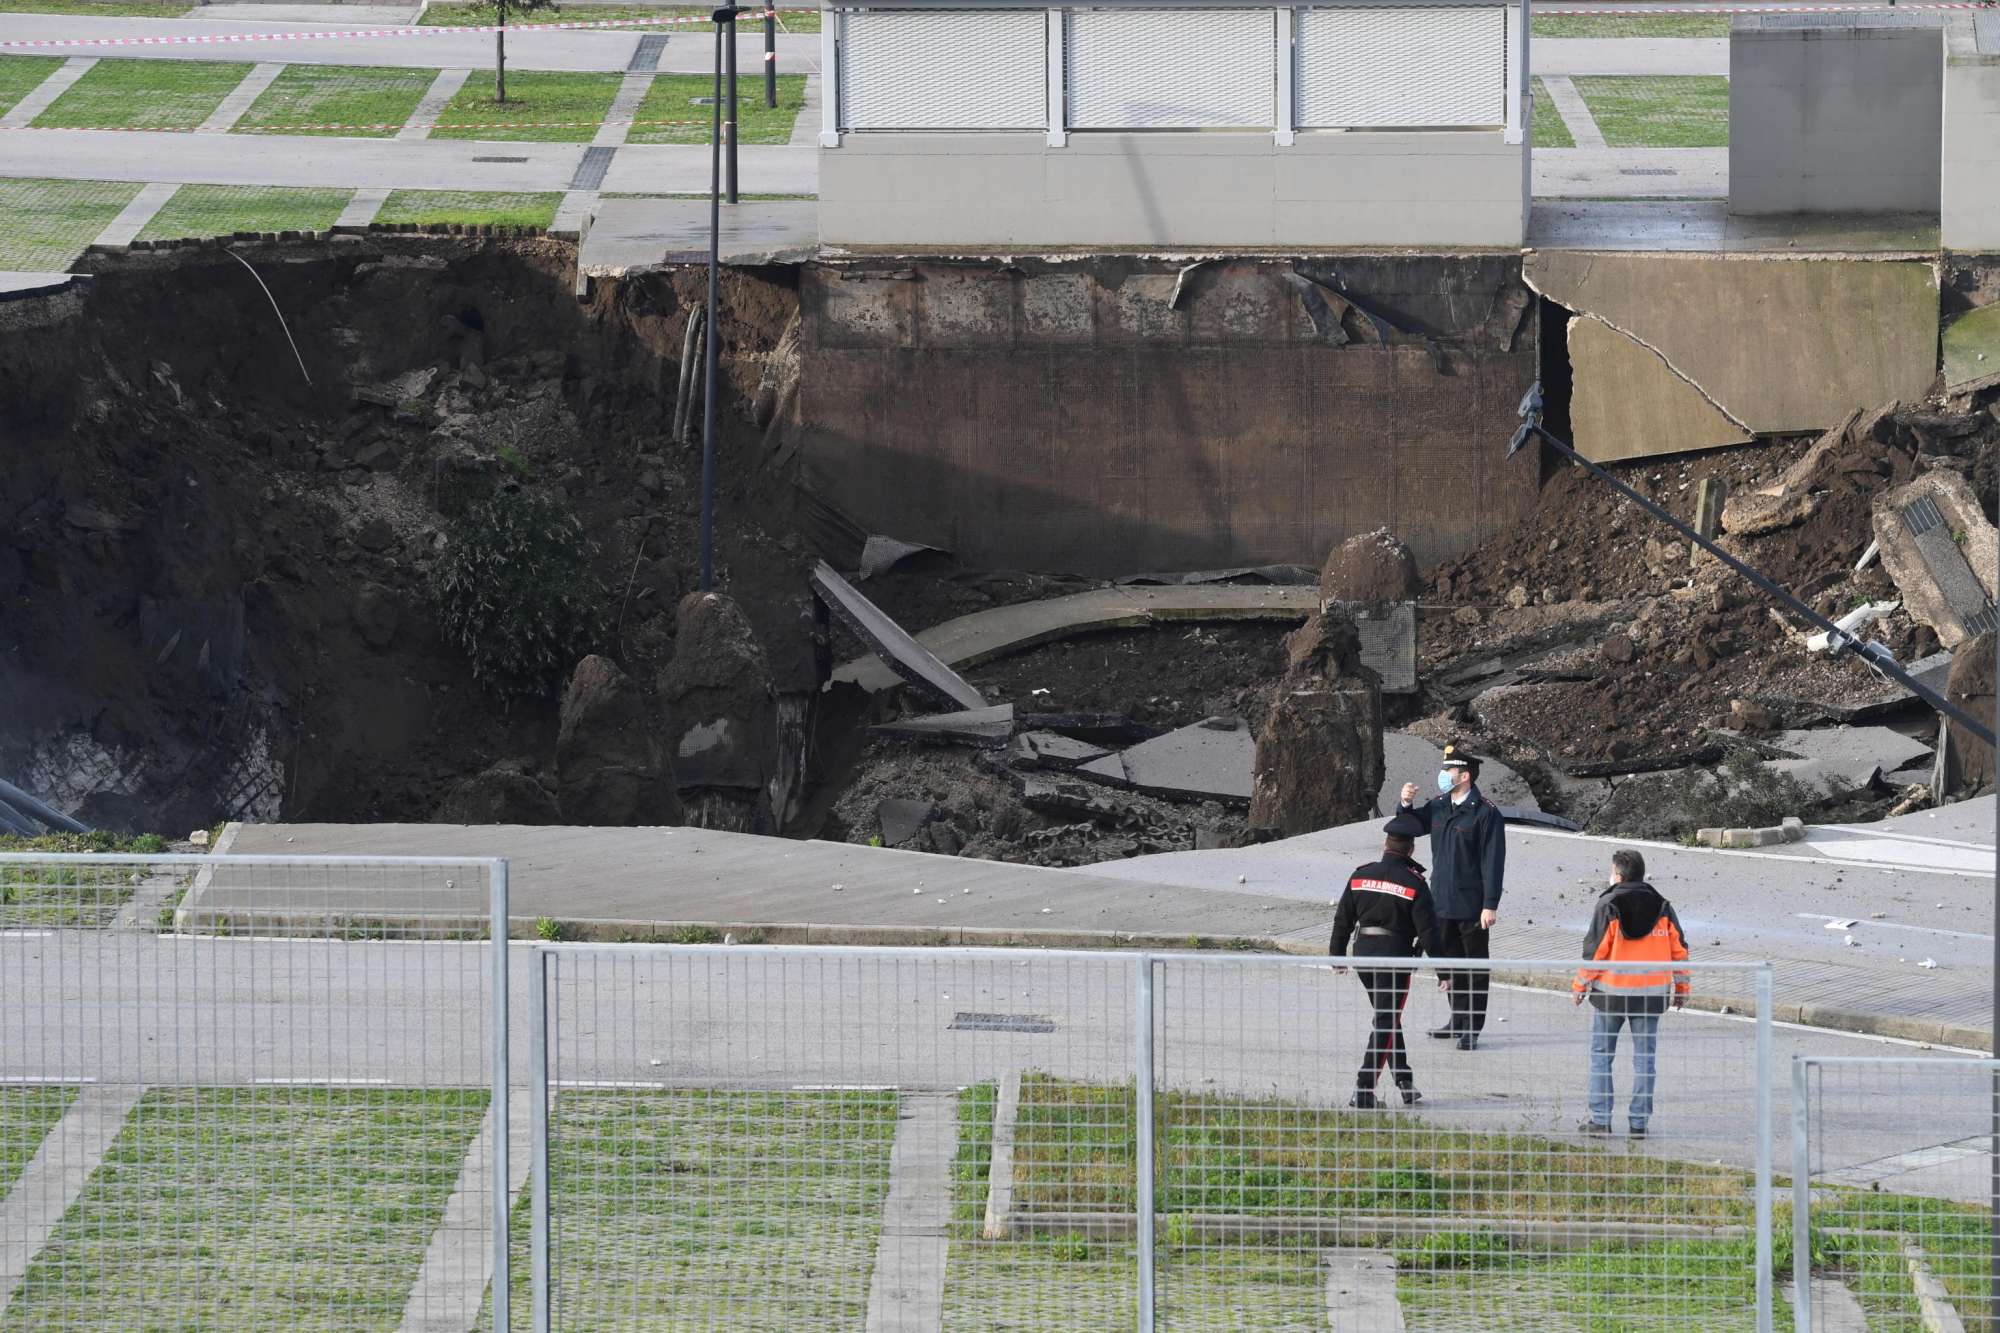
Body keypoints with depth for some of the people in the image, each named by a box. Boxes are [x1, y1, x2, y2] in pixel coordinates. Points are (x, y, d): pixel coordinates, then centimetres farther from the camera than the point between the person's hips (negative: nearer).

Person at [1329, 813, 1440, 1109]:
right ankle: (1364, 1091, -7)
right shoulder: (1414, 884, -11)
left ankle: (1404, 1083, 22)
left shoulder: (1361, 876, 1)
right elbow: (1427, 930, -11)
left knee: (1388, 1018, 20)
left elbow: (1342, 919, 6)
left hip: (1363, 953, 5)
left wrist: (1338, 955, 18)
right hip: (1396, 956, -5)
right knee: (1386, 1023, 0)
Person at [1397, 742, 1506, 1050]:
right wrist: (1407, 805, 0)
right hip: (1442, 903, 7)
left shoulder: (1486, 813, -13)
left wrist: (1490, 904, -18)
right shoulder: (1438, 807, 7)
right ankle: (1458, 1021, 29)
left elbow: (1493, 860, -15)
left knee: (1475, 966, 3)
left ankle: (1472, 1029, 8)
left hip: (1471, 907, -7)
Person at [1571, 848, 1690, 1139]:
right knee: (1645, 1057, 8)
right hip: (1651, 995, 3)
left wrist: (1581, 985, 1)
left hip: (1610, 993, -3)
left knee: (1601, 1054, 8)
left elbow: (1594, 950, -10)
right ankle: (1639, 1122, 7)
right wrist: (1681, 988, 15)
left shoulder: (1608, 906, -9)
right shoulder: (1662, 908, 4)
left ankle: (1600, 1119, 6)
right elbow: (1679, 949, 7)